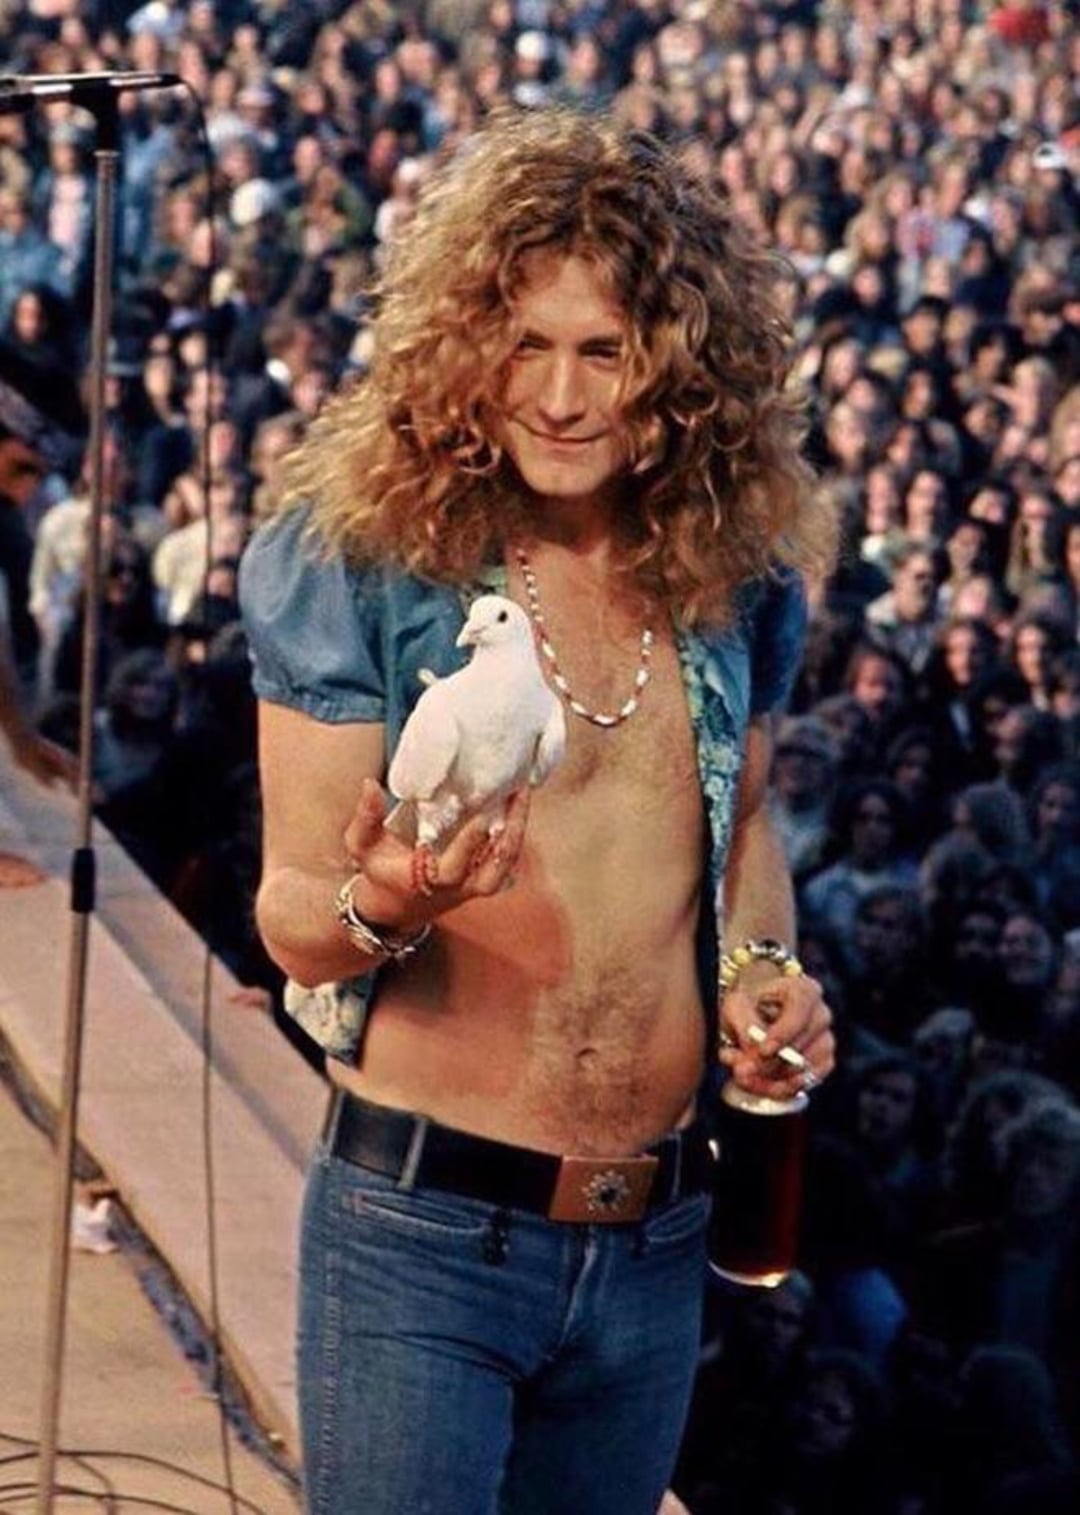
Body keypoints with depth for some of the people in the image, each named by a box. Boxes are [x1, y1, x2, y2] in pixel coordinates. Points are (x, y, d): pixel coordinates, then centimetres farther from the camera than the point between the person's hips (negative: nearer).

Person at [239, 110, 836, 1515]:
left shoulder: (737, 582, 3)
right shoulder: (359, 560, -10)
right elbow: (291, 914, -9)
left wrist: (768, 969, 1)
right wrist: (380, 907, -31)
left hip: (653, 1245, 5)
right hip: (420, 1233, -4)